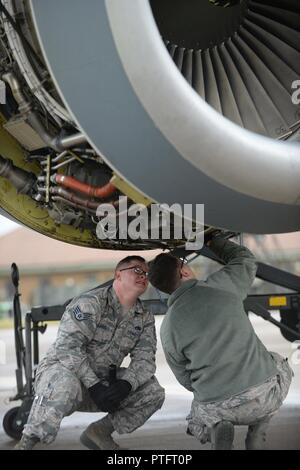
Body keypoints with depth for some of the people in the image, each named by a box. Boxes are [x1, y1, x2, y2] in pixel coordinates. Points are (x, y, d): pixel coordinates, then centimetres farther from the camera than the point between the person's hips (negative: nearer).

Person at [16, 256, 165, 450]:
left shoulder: (145, 319, 6)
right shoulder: (90, 303, -15)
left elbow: (145, 359, -3)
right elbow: (68, 347, -24)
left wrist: (126, 384, -25)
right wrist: (93, 385, -30)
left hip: (103, 381, 6)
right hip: (60, 369, -6)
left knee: (154, 392, -8)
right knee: (65, 384, -41)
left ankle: (100, 431, 4)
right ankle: (26, 443, -23)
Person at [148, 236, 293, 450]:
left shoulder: (168, 328, 2)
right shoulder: (222, 284, -3)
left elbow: (185, 378, 11)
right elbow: (246, 259, 19)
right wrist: (212, 241, 32)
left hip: (215, 409, 2)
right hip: (264, 396, -1)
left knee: (199, 418, 39)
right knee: (279, 365, 35)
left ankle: (217, 429, 3)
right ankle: (257, 435, 18)